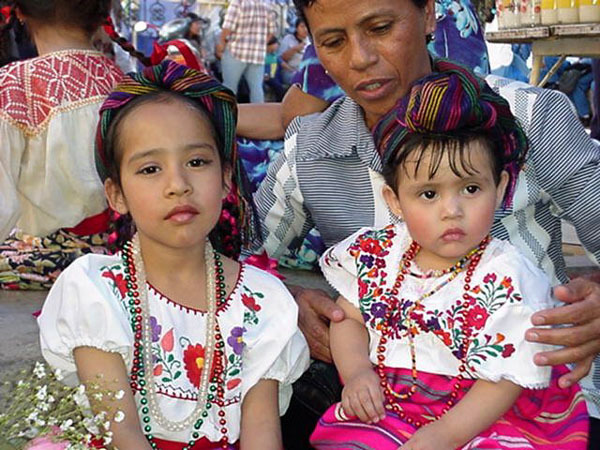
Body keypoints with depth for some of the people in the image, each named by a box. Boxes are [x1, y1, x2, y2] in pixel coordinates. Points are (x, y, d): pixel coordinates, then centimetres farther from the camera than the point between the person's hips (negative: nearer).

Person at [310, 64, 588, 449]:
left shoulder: (507, 280, -13)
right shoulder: (374, 254, 0)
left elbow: (504, 381, -13)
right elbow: (349, 319, 13)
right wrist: (356, 371, -6)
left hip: (479, 418, -2)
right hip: (386, 407, 3)